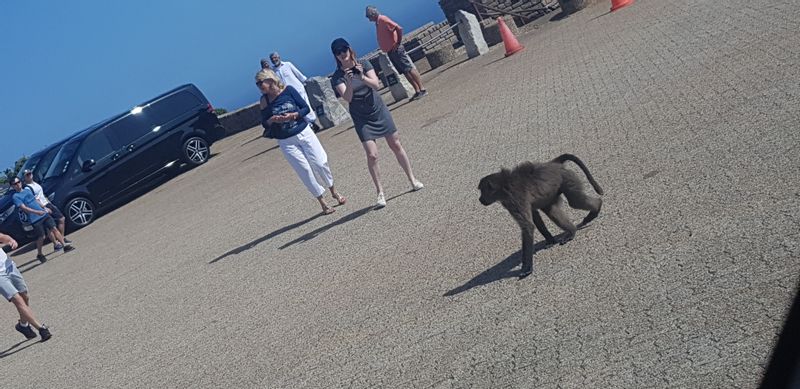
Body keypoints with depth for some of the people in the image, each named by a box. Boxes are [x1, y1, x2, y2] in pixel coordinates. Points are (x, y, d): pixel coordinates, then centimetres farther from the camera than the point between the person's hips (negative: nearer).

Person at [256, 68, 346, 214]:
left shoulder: (288, 90, -7)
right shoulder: (264, 101, -4)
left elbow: (306, 108, -3)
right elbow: (264, 123, 3)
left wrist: (294, 115, -20)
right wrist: (272, 120, -18)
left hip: (304, 133, 0)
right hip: (286, 142, 0)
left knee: (320, 164, 2)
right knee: (305, 171, -1)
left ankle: (334, 192, 27)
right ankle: (323, 203, 12)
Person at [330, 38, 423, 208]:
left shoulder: (364, 64, -5)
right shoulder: (337, 77, -10)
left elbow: (375, 84, -17)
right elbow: (347, 98, -23)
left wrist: (363, 77, -36)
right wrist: (349, 83, -42)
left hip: (379, 110, 2)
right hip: (361, 119, -2)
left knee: (396, 146, 9)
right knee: (372, 155, -11)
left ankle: (413, 180, 24)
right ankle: (380, 193, -1)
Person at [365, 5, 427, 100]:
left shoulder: (383, 19, -13)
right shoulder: (377, 22, 13)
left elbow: (399, 28, -22)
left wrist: (398, 43, -15)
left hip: (396, 50, -9)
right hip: (390, 52, 9)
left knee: (410, 69, -6)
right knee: (405, 72, 9)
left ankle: (422, 89, -4)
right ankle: (417, 91, 11)